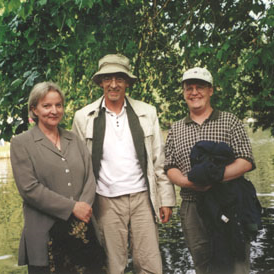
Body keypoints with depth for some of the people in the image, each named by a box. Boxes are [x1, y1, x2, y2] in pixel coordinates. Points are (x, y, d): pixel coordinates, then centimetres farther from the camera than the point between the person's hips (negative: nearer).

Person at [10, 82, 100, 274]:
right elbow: (29, 188, -9)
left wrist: (84, 207, -11)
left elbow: (90, 178, 9)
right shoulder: (21, 143, 1)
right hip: (45, 234, -4)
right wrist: (72, 208, -13)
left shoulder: (75, 140, 14)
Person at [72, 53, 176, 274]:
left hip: (142, 198, 1)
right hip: (107, 203, 0)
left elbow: (159, 160, 6)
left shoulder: (147, 113, 4)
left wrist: (166, 199, 4)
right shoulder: (84, 117, 2)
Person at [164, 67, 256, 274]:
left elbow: (246, 162, -5)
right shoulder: (176, 130, 13)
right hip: (192, 207, 3)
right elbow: (170, 168, 9)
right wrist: (186, 182, -14)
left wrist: (213, 177, -19)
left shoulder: (230, 122, 4)